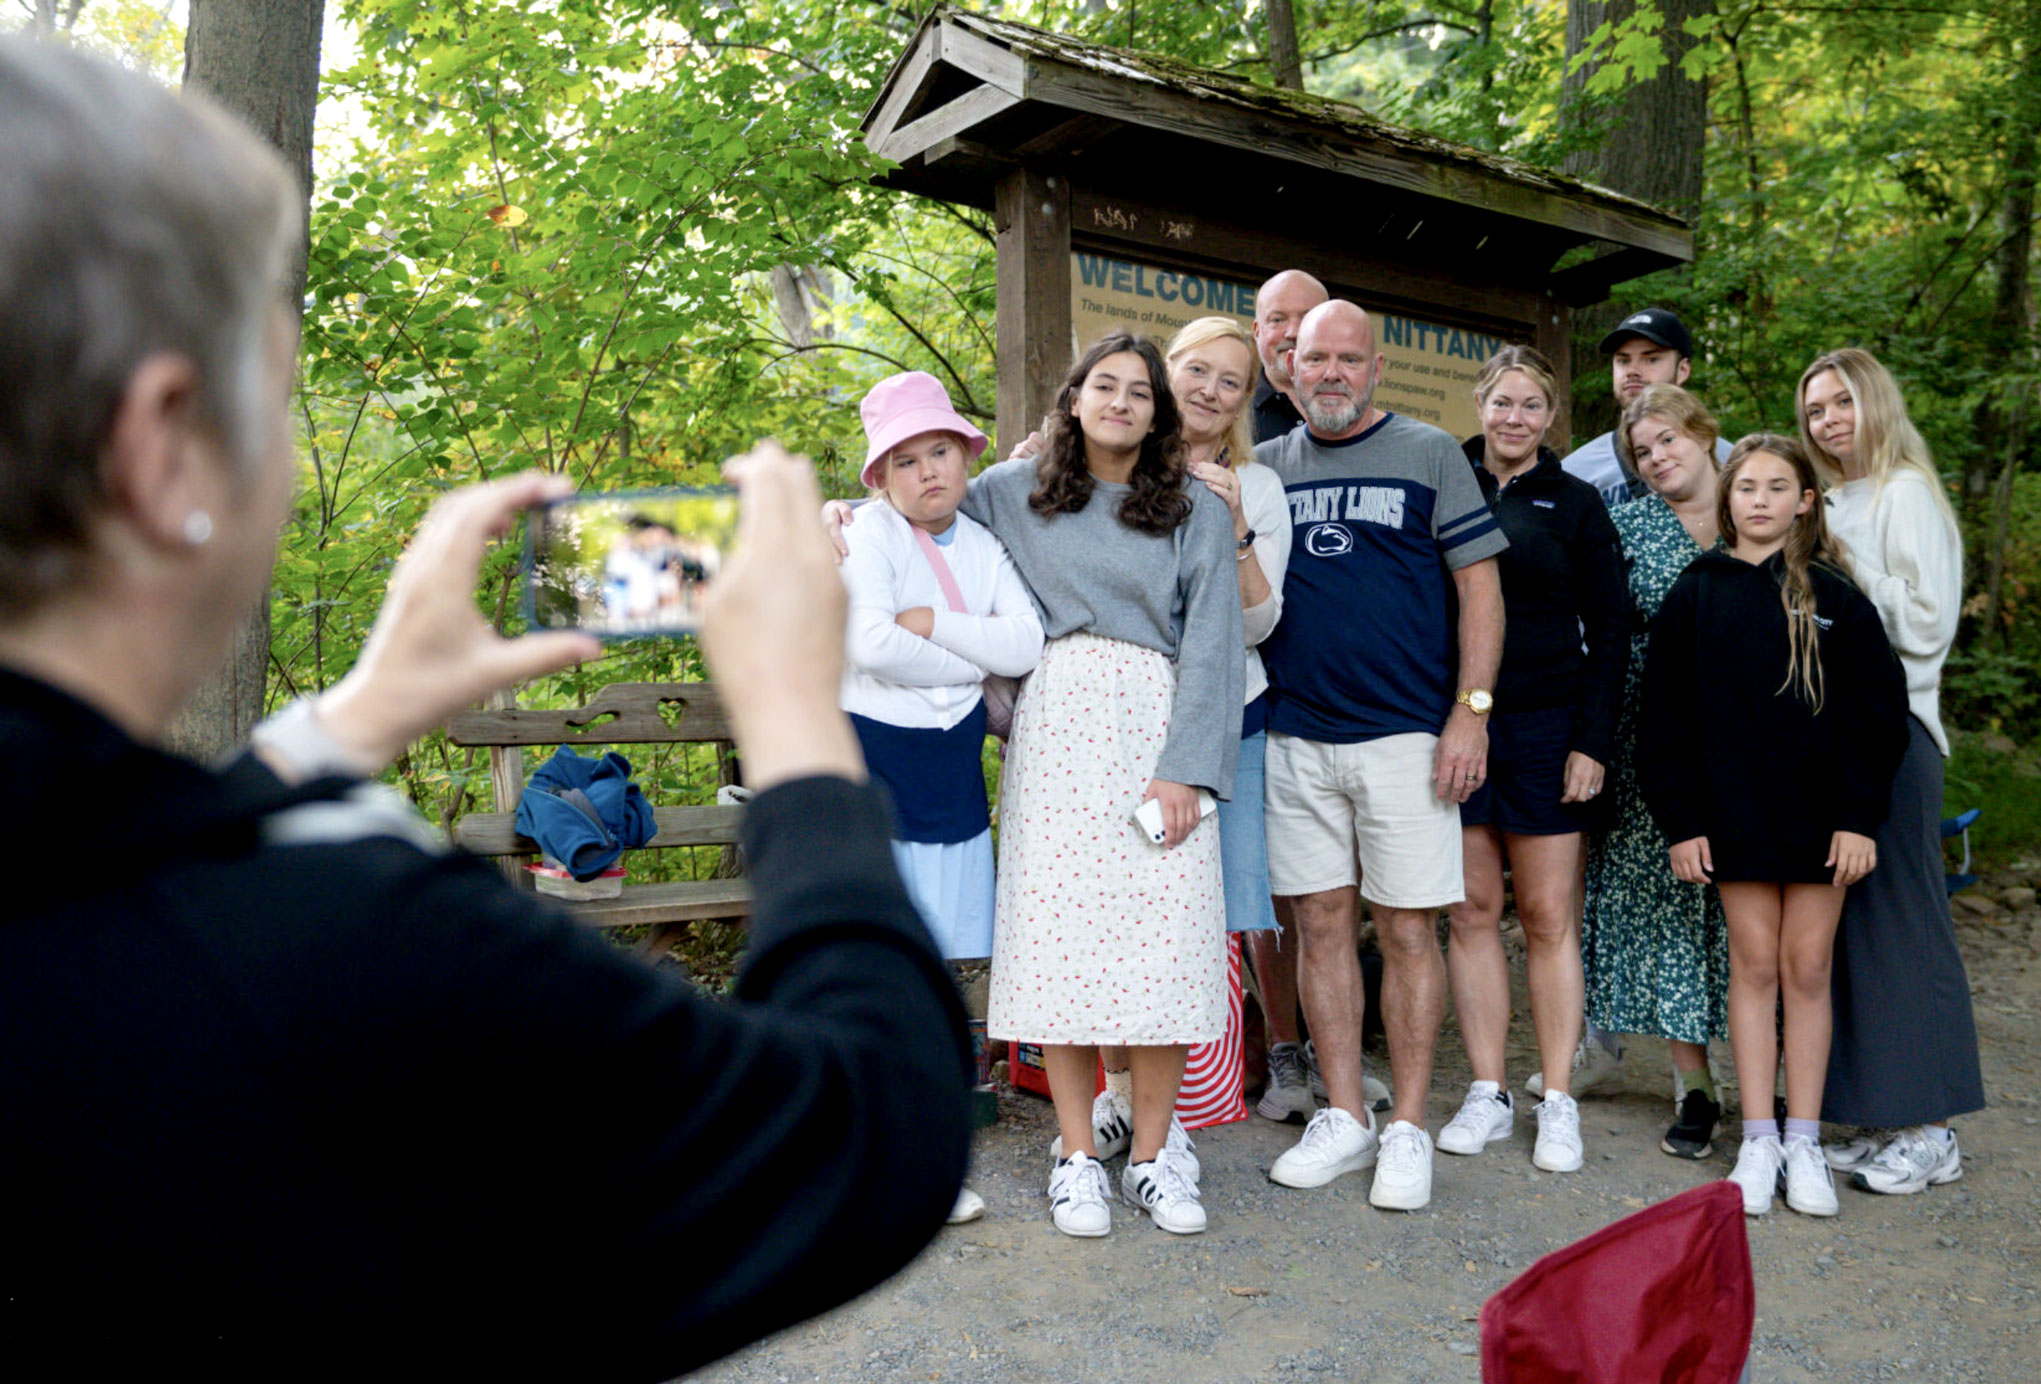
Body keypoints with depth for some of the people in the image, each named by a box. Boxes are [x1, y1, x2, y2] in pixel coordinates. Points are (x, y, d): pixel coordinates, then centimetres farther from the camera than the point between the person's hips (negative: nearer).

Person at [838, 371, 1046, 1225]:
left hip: (952, 770, 5)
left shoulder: (983, 547, 9)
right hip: (872, 761, -5)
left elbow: (1026, 646, -6)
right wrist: (974, 659, -8)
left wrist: (931, 623, -14)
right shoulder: (872, 538, -5)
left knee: (940, 963, 8)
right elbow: (870, 643, -21)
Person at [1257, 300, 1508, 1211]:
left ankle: (1407, 1129, 12)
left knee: (1407, 928, 1)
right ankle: (1344, 1118, 19)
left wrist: (1472, 711, -9)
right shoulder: (1264, 468, 12)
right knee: (1320, 922, 7)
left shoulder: (1429, 455, 3)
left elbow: (1480, 586, -1)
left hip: (1405, 732, -3)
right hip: (1295, 732, 3)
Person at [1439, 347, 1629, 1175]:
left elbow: (1609, 628, 4)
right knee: (1472, 909, 5)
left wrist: (1593, 740, -5)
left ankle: (1558, 1103, 11)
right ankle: (1488, 1094, 16)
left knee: (1549, 914, 2)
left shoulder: (1575, 503, 6)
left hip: (1546, 726, -1)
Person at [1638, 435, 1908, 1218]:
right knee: (1754, 963, 4)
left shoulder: (1834, 596, 2)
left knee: (1807, 968, 5)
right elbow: (1666, 718, 2)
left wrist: (1859, 815, -7)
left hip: (1818, 814, 0)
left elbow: (1876, 710, 1)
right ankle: (1759, 1142, 12)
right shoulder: (1694, 596, 3)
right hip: (1734, 815, 0)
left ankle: (1803, 1144, 15)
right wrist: (1680, 820, -3)